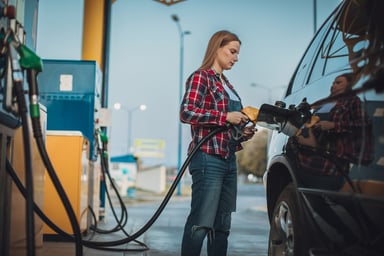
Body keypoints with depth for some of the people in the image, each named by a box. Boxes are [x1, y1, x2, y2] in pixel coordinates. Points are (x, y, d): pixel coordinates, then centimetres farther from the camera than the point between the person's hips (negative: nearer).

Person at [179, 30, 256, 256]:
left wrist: (243, 133, 7)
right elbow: (187, 112, -17)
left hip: (229, 160, 9)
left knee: (222, 227, 9)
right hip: (208, 158, -9)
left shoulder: (227, 84, 21)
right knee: (201, 223, -12)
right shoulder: (201, 77, -2)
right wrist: (225, 116, -16)